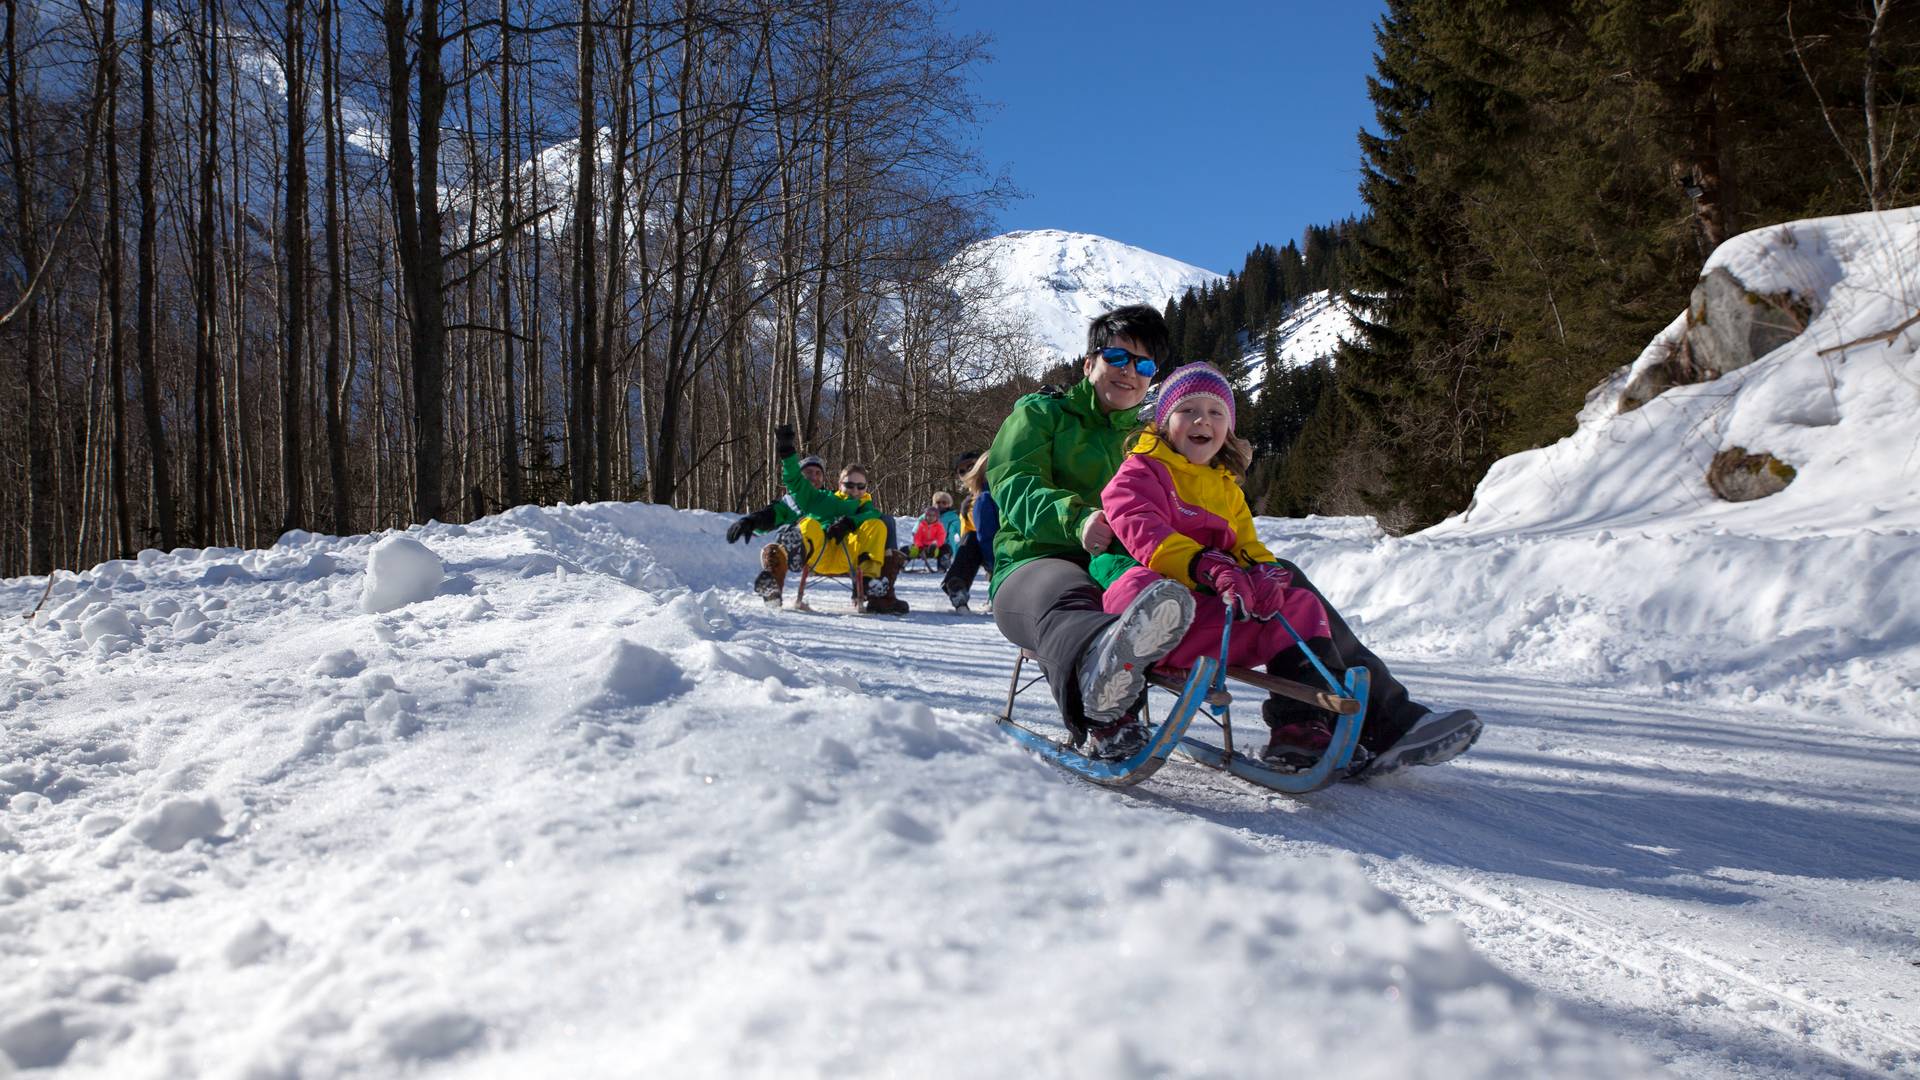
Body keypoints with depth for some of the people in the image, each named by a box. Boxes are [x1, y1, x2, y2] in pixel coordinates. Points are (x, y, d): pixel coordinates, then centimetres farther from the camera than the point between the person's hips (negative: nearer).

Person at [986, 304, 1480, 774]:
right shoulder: (1040, 413, 16)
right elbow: (1015, 488, -3)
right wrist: (1077, 517, -24)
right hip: (1040, 564, -5)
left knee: (1281, 578, -10)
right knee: (1063, 599, -44)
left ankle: (1375, 718, -22)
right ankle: (1105, 692, -82)